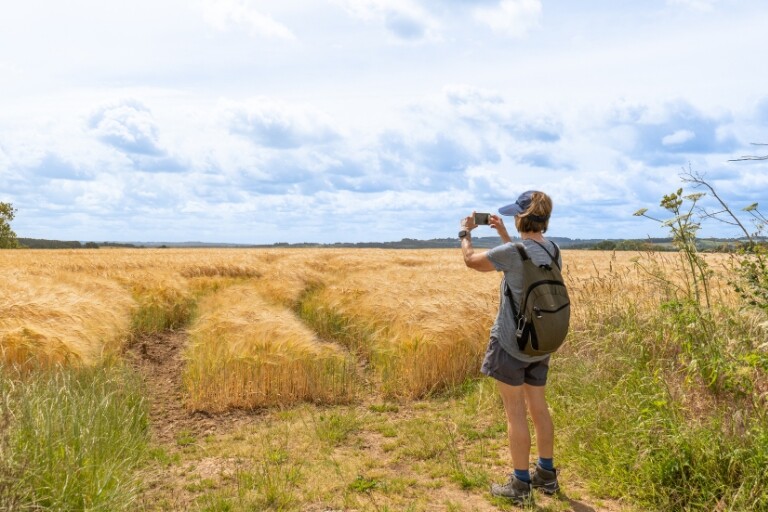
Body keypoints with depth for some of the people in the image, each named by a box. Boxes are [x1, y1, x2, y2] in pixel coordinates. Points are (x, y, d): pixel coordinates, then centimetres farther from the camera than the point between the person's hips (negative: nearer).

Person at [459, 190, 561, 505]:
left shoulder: (513, 252, -21)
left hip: (511, 344, -7)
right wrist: (503, 234, 24)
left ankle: (520, 484, 14)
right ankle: (547, 474, 31)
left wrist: (465, 232, 11)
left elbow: (471, 261, -6)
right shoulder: (553, 252, 1)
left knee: (515, 412, 3)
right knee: (538, 407, 18)